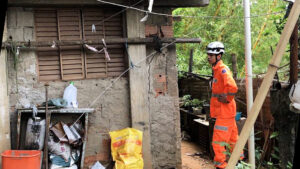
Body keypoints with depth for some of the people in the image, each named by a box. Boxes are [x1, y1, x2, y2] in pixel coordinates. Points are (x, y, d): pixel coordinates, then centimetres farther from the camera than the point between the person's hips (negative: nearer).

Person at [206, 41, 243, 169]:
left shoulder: (223, 69, -20)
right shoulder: (216, 69, 11)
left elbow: (232, 87, -35)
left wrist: (227, 100, -21)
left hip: (225, 112, -10)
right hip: (222, 111, 10)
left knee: (218, 142, -5)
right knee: (232, 138, 21)